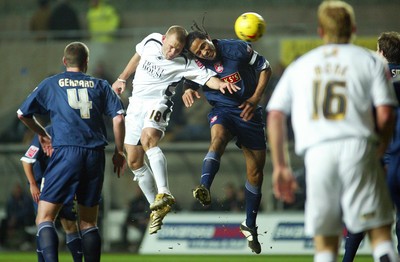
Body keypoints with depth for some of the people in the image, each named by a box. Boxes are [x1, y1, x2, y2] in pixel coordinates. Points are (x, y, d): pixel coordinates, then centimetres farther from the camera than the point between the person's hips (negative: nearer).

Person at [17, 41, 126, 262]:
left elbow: (22, 114, 20)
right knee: (88, 223, 13)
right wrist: (119, 151, 15)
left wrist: (42, 134, 36)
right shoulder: (100, 85, 15)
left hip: (66, 152, -3)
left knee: (44, 218, -3)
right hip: (95, 155, 3)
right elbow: (118, 117, 4)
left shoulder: (50, 84, 12)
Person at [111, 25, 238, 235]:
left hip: (157, 104, -6)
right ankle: (157, 209, 14)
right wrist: (122, 79, 28)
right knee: (134, 162, 5)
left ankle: (164, 194, -45)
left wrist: (220, 84, -44)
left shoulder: (184, 63, -14)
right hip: (135, 105, 6)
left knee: (148, 138, -36)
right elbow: (137, 57, 20)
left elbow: (207, 77, -23)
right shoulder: (151, 41, 1)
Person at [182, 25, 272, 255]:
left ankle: (250, 225, 19)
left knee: (256, 171, 3)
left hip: (248, 113, 1)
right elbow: (187, 83, 9)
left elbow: (265, 68, -2)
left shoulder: (238, 49, -12)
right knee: (218, 137, -39)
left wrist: (255, 99, -12)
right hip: (222, 111, -1)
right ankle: (204, 189, -59)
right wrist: (188, 92, -16)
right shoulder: (197, 65, -7)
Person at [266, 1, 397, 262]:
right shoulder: (370, 61, 13)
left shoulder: (299, 65, 21)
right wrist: (378, 153, 16)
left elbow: (275, 115, 12)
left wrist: (280, 166, 13)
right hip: (358, 146, -2)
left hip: (317, 152, 2)